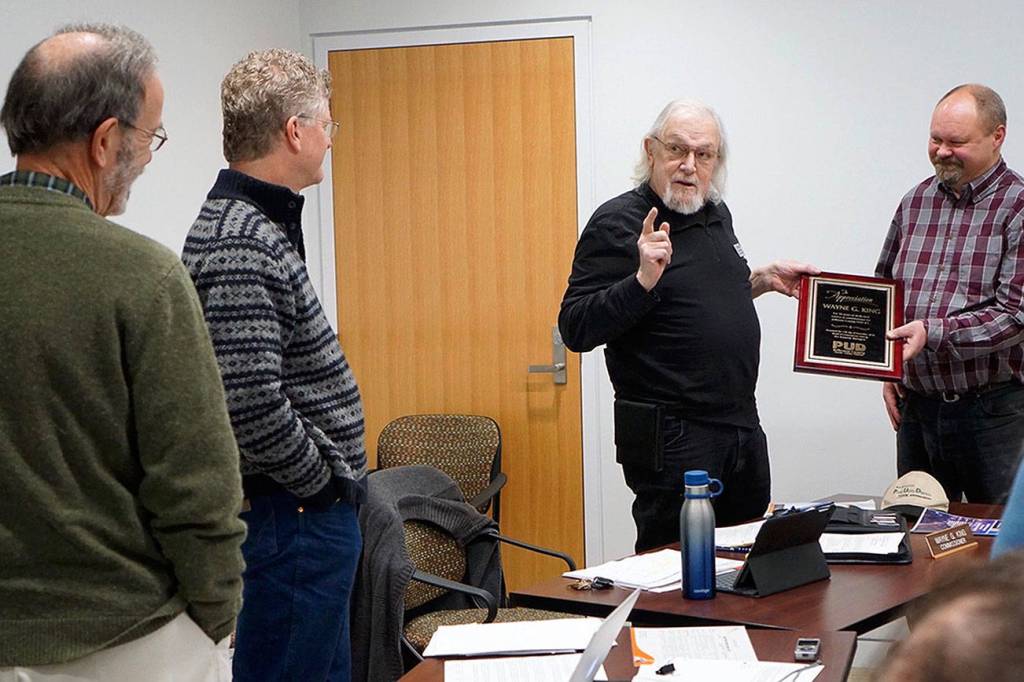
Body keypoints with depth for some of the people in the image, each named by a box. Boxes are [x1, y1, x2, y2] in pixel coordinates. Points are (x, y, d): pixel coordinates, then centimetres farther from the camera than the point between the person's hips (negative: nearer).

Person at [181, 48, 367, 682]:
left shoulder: (259, 225, 12)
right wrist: (322, 481, -15)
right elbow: (253, 404, -30)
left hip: (313, 512, 11)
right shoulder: (238, 245, -22)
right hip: (294, 515, -11)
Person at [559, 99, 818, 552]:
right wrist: (642, 280, -29)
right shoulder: (617, 223, -12)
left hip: (742, 425, 8)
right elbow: (575, 329, -19)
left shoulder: (715, 213, 12)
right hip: (672, 436, -8)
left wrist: (762, 280, 15)